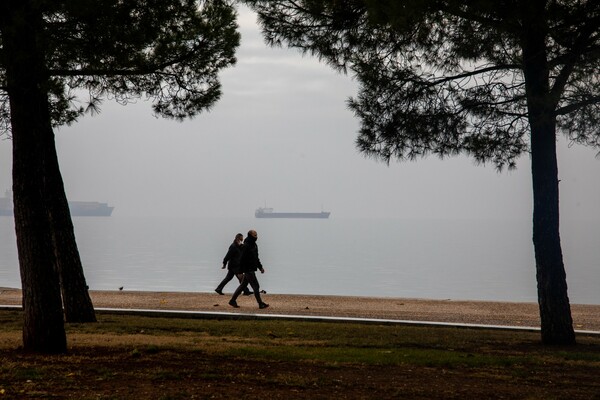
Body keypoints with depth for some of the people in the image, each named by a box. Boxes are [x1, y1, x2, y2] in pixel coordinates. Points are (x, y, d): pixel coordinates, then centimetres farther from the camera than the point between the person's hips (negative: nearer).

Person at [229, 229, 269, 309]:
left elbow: (256, 258, 24)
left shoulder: (254, 245, 13)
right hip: (248, 270, -10)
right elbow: (242, 259, -19)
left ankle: (233, 300, 21)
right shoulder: (246, 246, -17)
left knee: (243, 285, 14)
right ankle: (261, 304, 0)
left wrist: (260, 267, 19)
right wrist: (240, 272, -20)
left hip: (251, 269, 10)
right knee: (256, 286, -6)